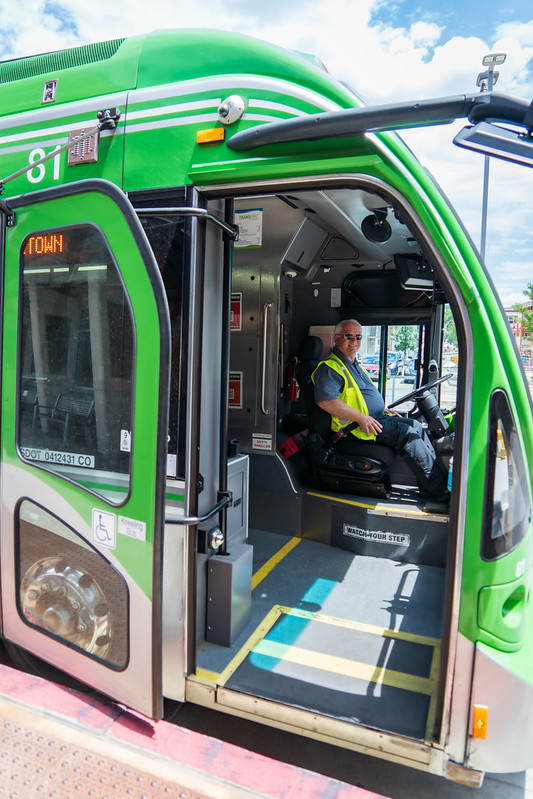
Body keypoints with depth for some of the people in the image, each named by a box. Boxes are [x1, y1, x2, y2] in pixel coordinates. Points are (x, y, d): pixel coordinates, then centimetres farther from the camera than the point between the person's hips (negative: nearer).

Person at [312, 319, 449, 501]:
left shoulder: (355, 364, 22)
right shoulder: (330, 368, -11)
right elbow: (326, 400, -26)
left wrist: (385, 410, 17)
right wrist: (361, 417, -27)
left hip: (375, 418, 10)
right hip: (355, 426, -10)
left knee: (416, 426, 0)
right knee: (406, 433, -21)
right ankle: (440, 491, -15)